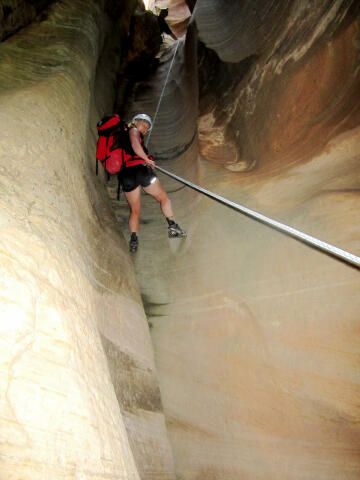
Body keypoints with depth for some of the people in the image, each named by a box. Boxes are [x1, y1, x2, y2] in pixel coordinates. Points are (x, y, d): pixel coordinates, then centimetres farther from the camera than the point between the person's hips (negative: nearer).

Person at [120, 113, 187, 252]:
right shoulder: (133, 130, 8)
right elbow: (135, 146, -13)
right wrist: (147, 160, -4)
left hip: (126, 174, 6)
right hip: (140, 169, -6)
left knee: (134, 210, 10)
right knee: (164, 198, 8)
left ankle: (134, 238, -4)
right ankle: (172, 226, 0)